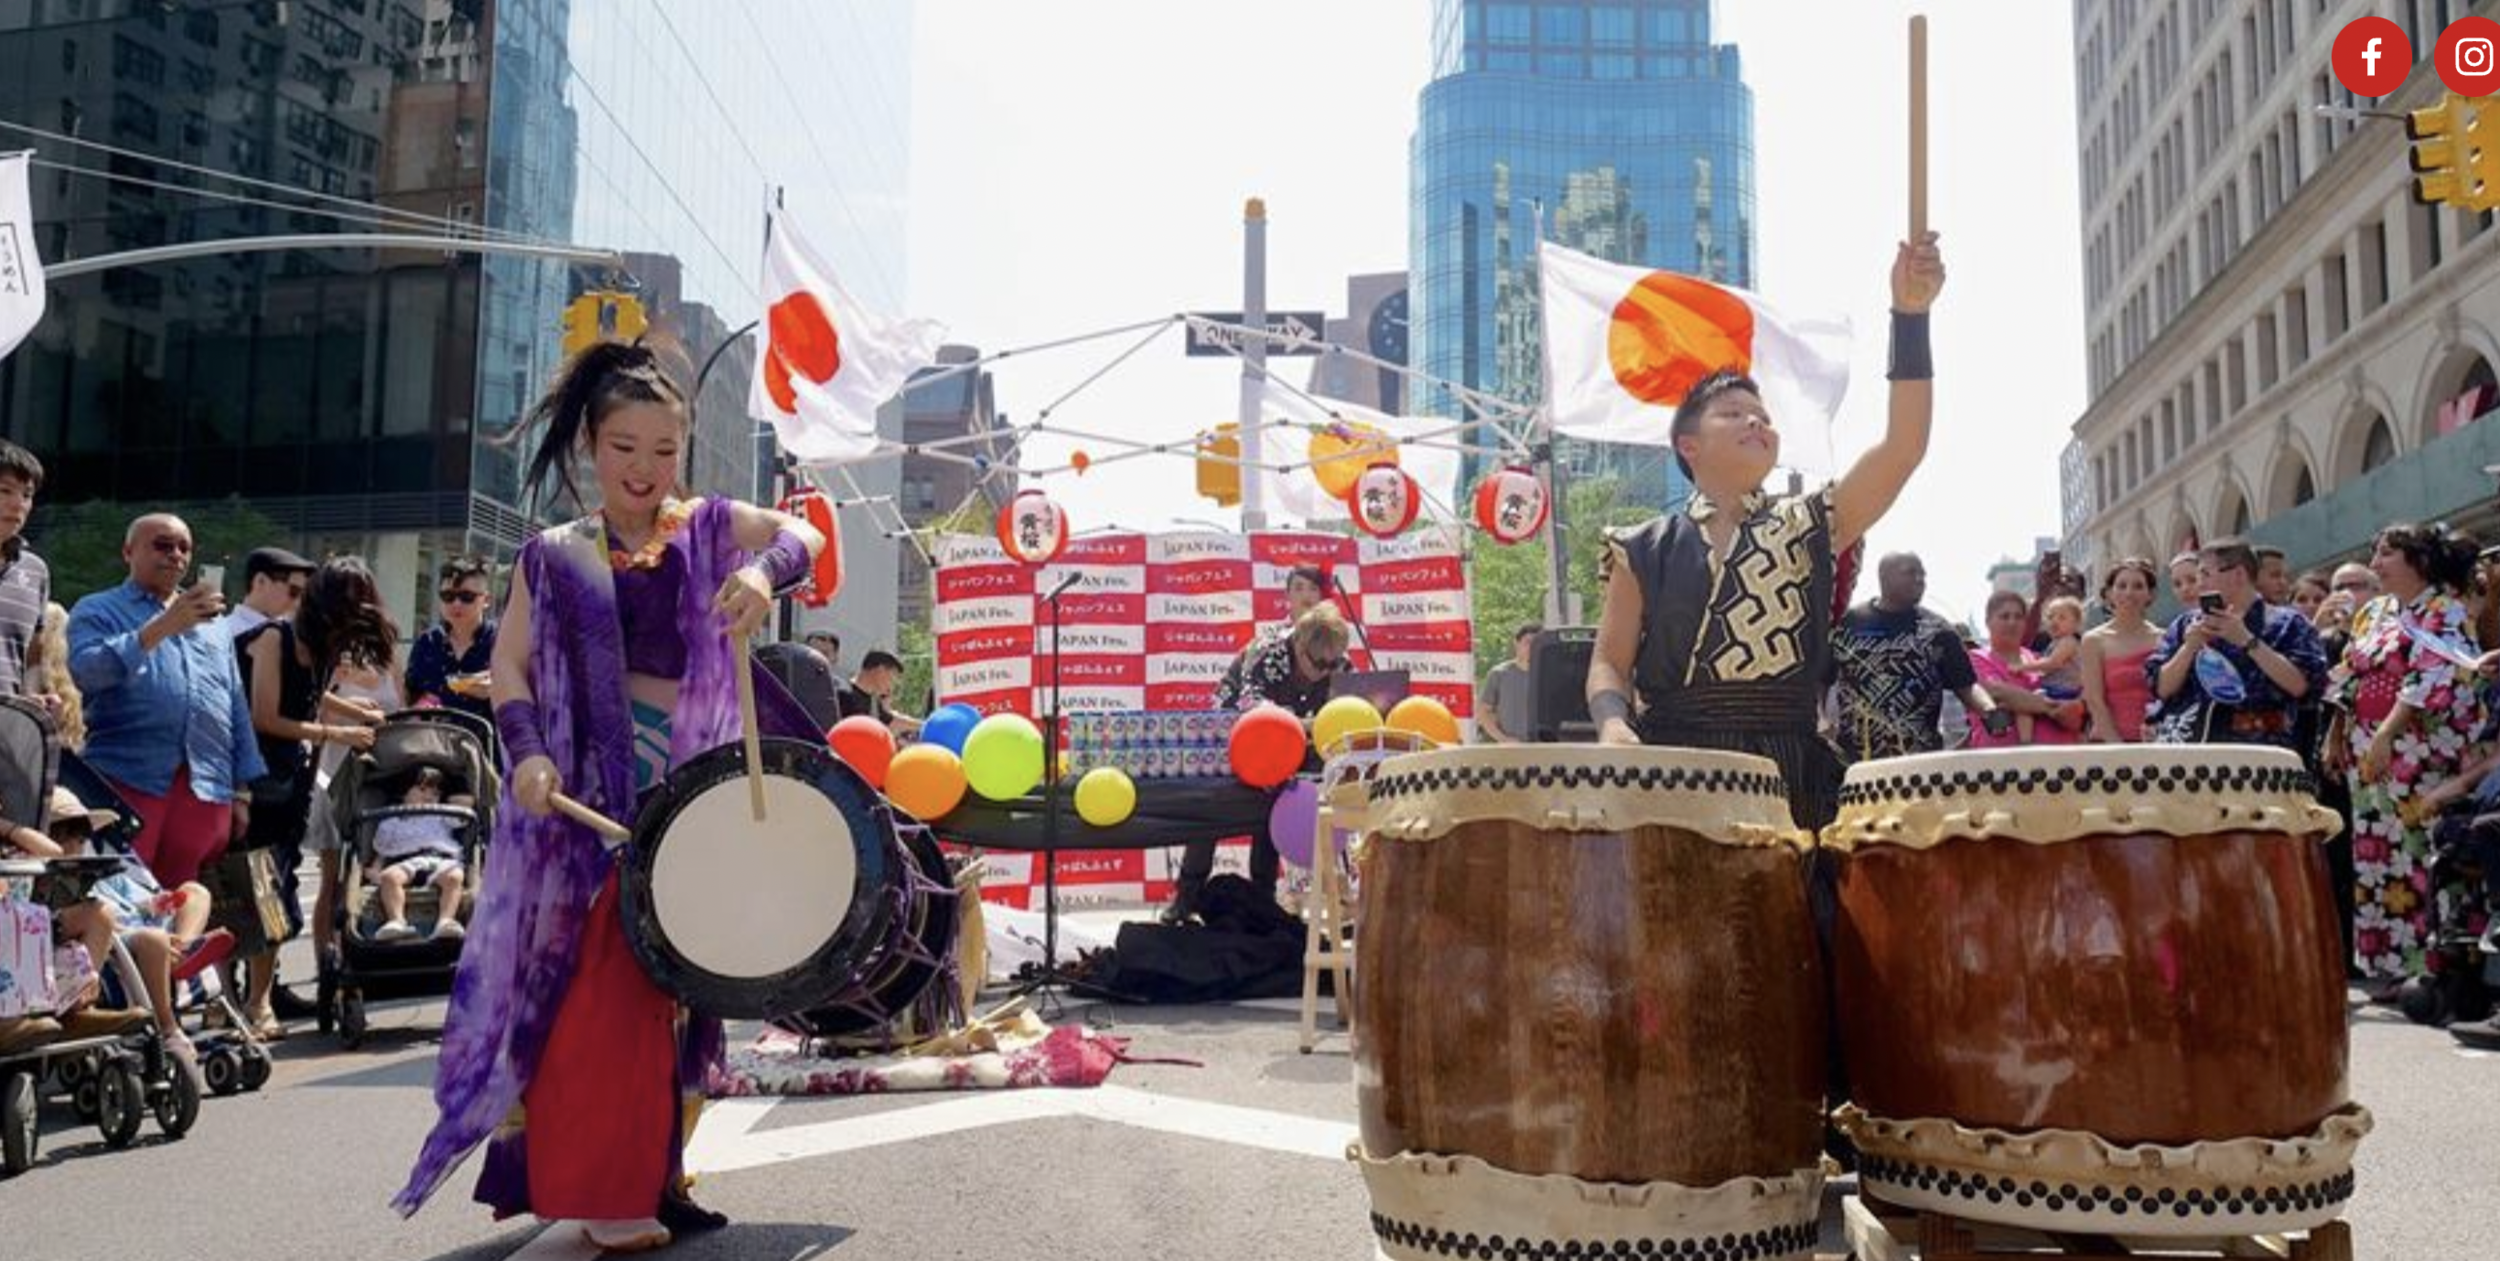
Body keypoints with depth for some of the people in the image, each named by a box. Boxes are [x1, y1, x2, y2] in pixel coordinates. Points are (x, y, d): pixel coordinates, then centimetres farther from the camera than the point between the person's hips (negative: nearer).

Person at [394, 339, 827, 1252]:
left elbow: (805, 536, -9)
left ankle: (654, 1175, 23)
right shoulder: (553, 556, 6)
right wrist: (528, 753, -17)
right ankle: (602, 1187, 5)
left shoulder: (711, 528, 7)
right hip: (587, 797, -1)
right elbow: (511, 668, 1)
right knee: (589, 988, -4)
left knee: (671, 982, 9)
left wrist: (764, 569, -32)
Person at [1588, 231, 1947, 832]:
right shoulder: (1647, 550, 10)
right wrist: (1613, 721, -13)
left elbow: (1903, 447, 0)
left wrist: (1910, 315, -9)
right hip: (1675, 767, -1)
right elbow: (1609, 662, 10)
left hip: (1791, 772, 1)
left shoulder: (1809, 524, 13)